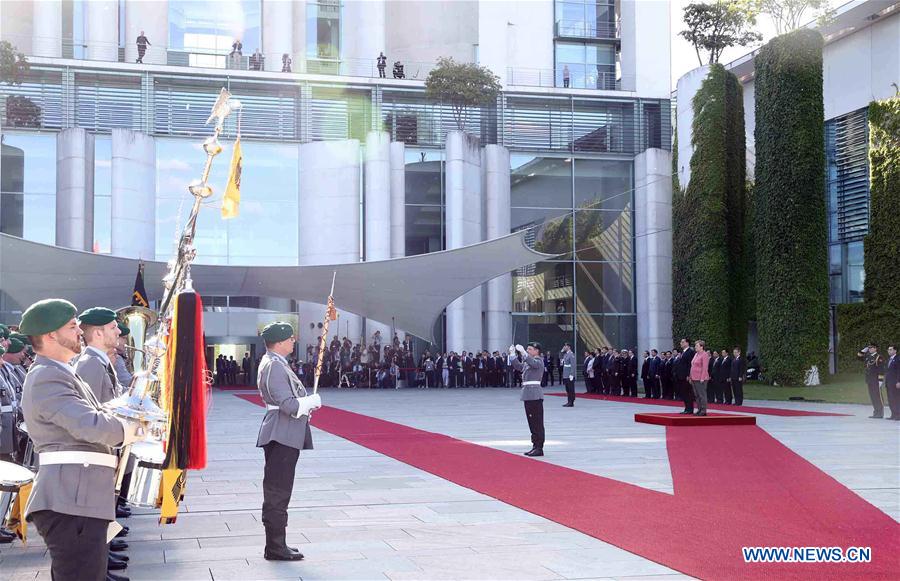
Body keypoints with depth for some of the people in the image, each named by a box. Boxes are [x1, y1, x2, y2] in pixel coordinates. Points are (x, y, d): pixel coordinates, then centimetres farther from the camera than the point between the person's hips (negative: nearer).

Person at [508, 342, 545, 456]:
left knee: (537, 422, -7)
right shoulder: (528, 361, 19)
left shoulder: (539, 361, -7)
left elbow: (533, 363, -28)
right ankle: (535, 446, 19)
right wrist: (512, 354, 20)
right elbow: (519, 366, 23)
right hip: (528, 394, 9)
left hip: (535, 395, -9)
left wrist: (523, 352, -31)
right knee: (532, 421, 12)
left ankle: (539, 448, -5)